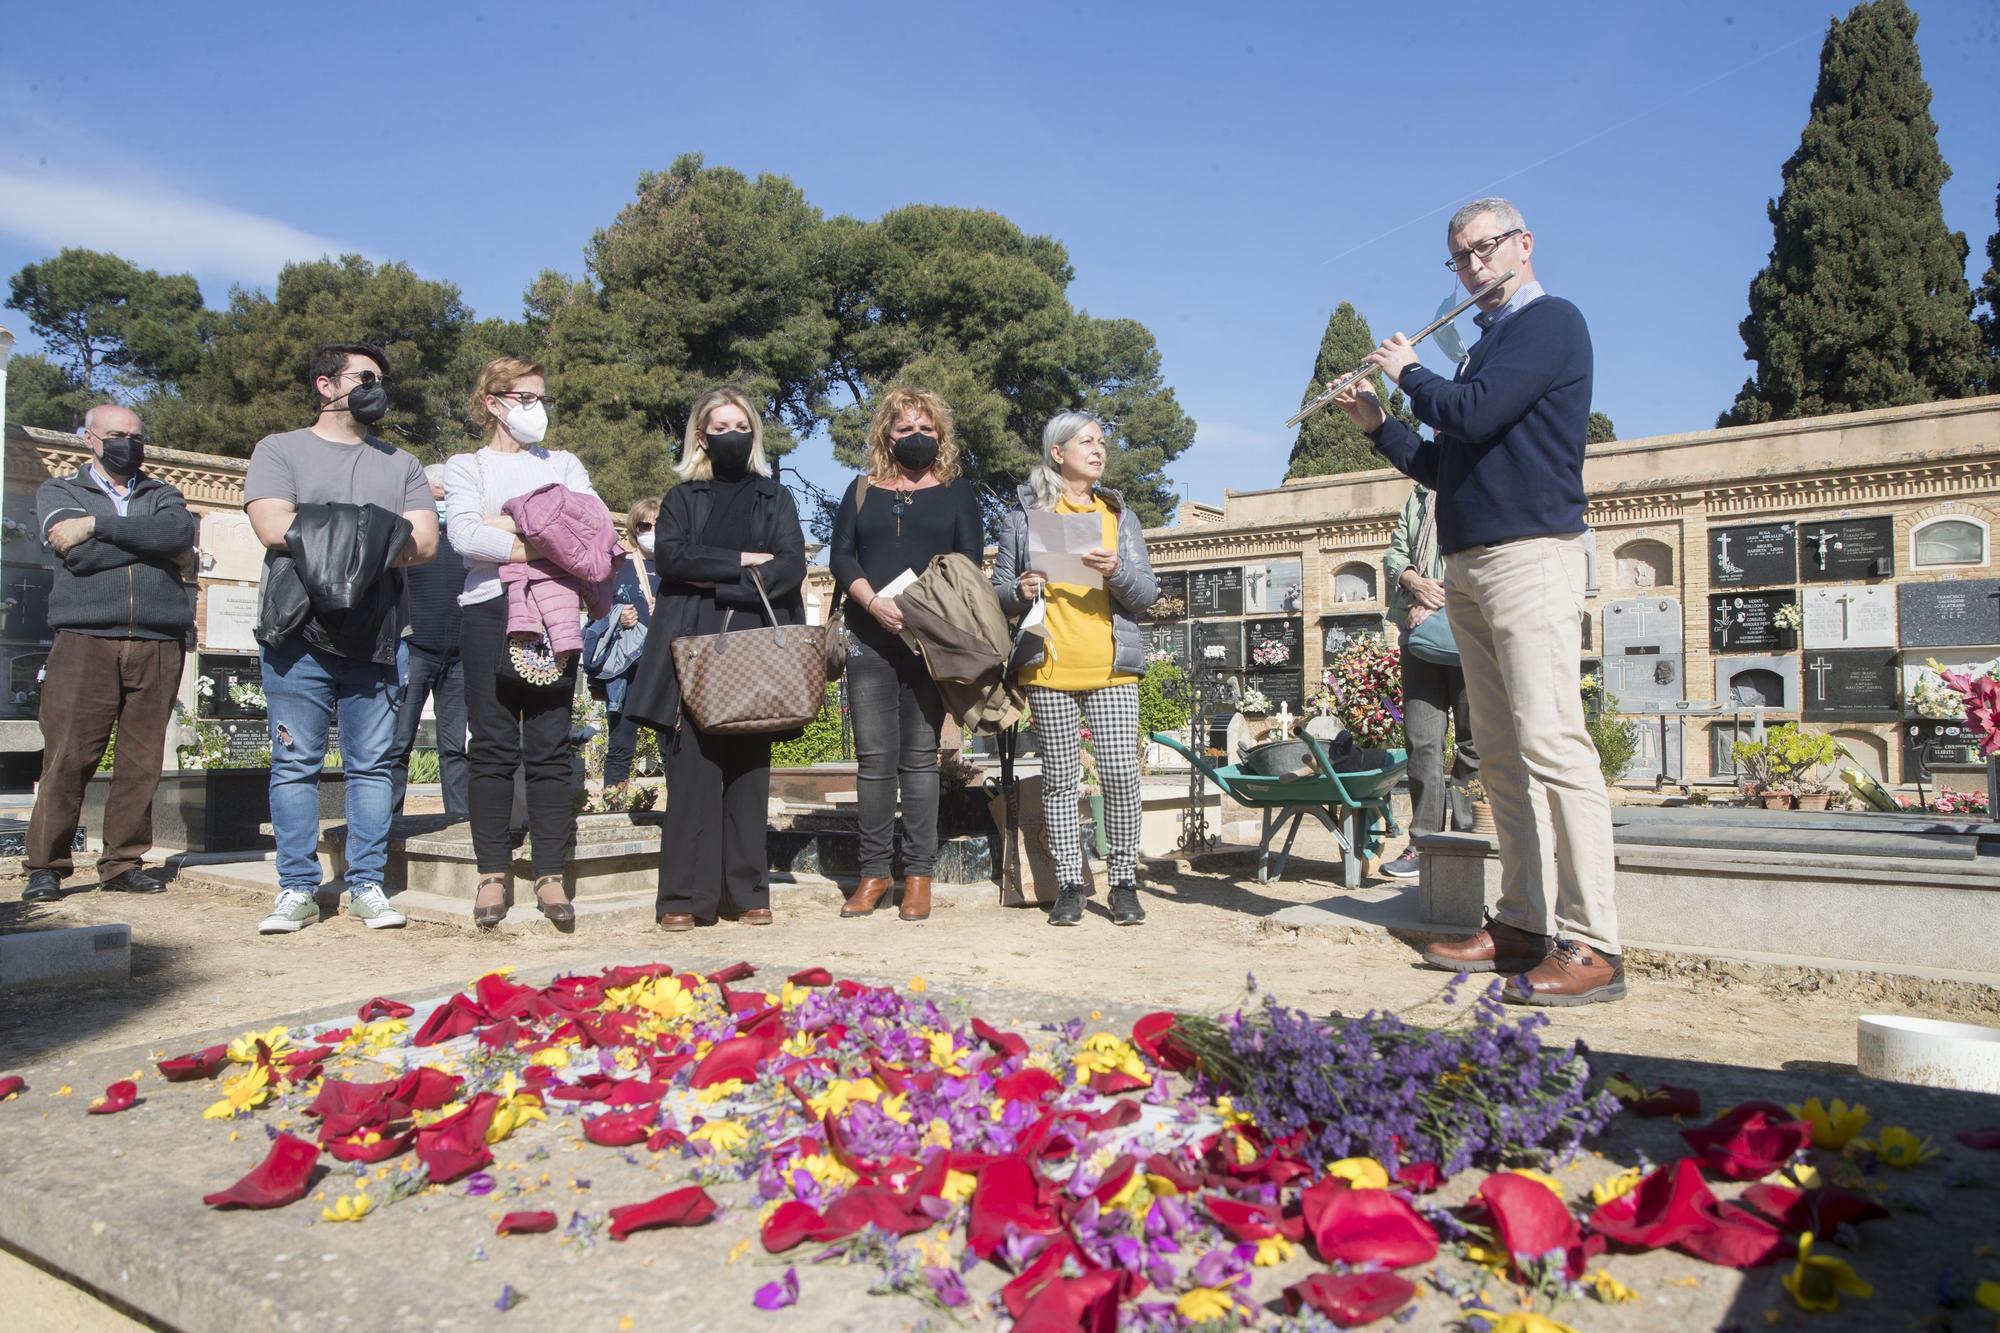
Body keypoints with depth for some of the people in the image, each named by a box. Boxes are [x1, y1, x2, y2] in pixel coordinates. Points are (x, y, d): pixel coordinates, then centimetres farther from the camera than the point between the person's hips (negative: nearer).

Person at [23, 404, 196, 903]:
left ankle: (124, 863, 9)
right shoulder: (58, 492, 15)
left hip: (158, 644, 2)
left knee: (142, 761, 1)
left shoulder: (162, 495, 20)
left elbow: (181, 532, -5)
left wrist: (97, 525, -6)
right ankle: (46, 867, 4)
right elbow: (79, 553, -6)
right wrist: (155, 545, -1)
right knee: (66, 759, -5)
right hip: (84, 640, -2)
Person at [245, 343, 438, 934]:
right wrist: (372, 531, -4)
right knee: (295, 764, 0)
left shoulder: (401, 464, 18)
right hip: (299, 635, -2)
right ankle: (298, 888, 6)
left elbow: (424, 542, 3)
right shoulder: (280, 450, 11)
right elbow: (272, 526, -6)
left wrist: (323, 537, -7)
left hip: (376, 636, 2)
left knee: (372, 764, 2)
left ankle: (367, 885, 8)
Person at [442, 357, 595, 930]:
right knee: (493, 744, -1)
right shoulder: (466, 466, 12)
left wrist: (515, 524, -8)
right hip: (489, 608, -1)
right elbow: (465, 534, -7)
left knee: (550, 744, -2)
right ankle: (492, 874, 6)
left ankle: (550, 875, 0)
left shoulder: (563, 464, 19)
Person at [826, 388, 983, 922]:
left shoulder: (956, 491, 12)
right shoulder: (862, 491, 16)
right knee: (874, 757, 0)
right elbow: (840, 557, 7)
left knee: (920, 755, -1)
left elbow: (971, 561, 4)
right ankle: (874, 871, 8)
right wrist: (874, 603, -11)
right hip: (870, 638, 2)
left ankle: (918, 874, 3)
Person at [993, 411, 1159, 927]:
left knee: (1122, 775, -6)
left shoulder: (1119, 516, 16)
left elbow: (1148, 594, 9)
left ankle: (1123, 882, 6)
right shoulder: (1026, 517, 10)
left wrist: (1118, 572, -11)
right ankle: (1069, 885, 10)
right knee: (1059, 778, 2)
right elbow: (998, 590, 10)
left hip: (1112, 670, 1)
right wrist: (1020, 592, -11)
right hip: (1049, 670, -1)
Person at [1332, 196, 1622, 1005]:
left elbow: (1475, 415, -16)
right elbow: (1444, 466, 25)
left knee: (1550, 743, -14)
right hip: (1468, 566, 9)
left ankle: (1592, 947, -13)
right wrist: (1378, 426, 14)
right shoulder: (1488, 345, 23)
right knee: (1501, 754, 7)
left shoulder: (1551, 322, -2)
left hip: (1528, 557, -9)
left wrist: (1408, 372, 1)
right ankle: (1523, 926, 11)